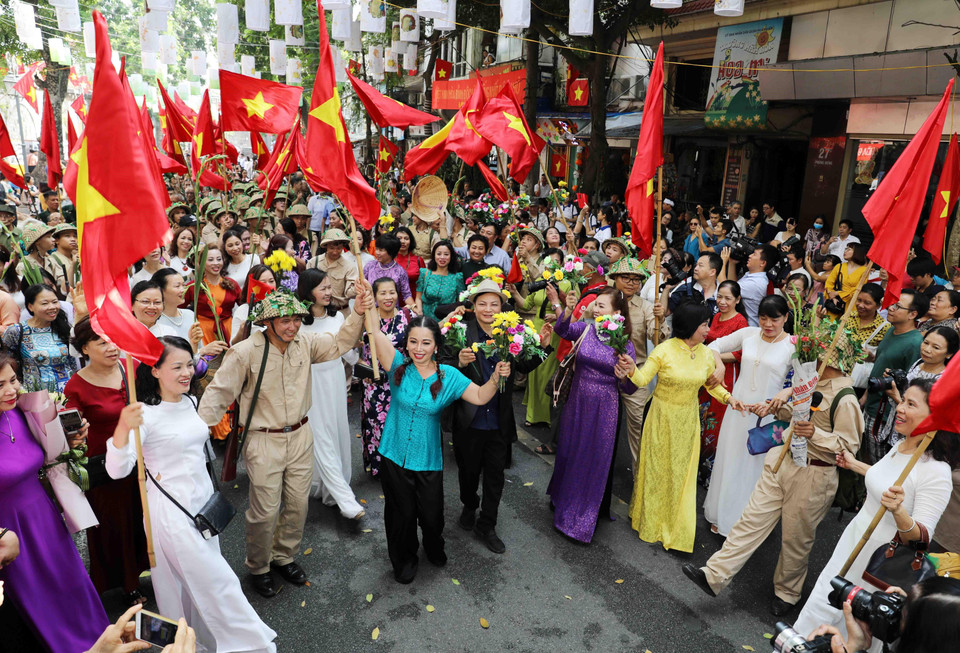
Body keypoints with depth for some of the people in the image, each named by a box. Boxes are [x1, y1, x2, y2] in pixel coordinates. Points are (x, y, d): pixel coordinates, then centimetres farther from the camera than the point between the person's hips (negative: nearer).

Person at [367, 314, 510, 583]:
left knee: (431, 515, 14)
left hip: (428, 460, 1)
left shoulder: (448, 376, -6)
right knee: (402, 514, 15)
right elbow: (374, 331, -21)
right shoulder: (398, 367, -9)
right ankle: (404, 559, 43)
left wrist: (496, 377, -23)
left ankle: (434, 548, 49)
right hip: (394, 457, 0)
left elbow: (480, 397, -5)